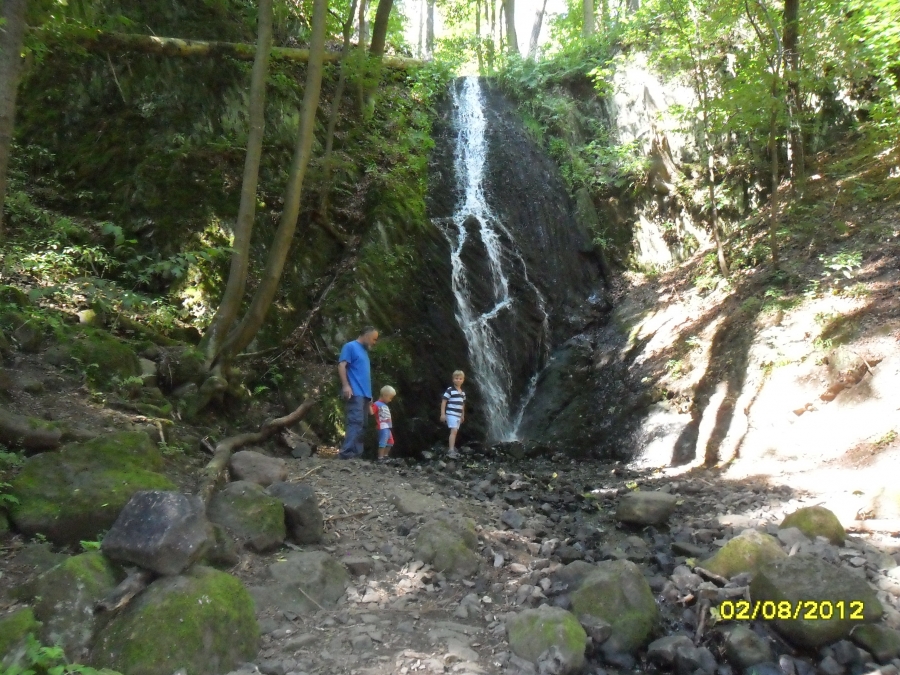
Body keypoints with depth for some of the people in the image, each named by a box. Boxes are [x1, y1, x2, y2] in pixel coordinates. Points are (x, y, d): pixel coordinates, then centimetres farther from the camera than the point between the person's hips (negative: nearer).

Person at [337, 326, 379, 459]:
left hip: (364, 394, 9)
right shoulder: (350, 346, -1)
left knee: (362, 425, 6)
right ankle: (347, 452, -24)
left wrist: (369, 394, 22)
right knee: (356, 422, -19)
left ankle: (356, 453, 7)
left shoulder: (364, 351, 24)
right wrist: (345, 385, -21)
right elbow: (341, 365, -10)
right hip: (355, 393, -9)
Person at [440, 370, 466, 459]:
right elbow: (443, 402, -11)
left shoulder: (463, 392, 13)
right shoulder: (450, 390, -10)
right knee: (453, 431, -18)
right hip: (451, 414, -7)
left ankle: (452, 449, 24)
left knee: (455, 432, 13)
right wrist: (443, 414, -15)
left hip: (458, 415, 7)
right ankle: (451, 450, -22)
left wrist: (463, 415, 25)